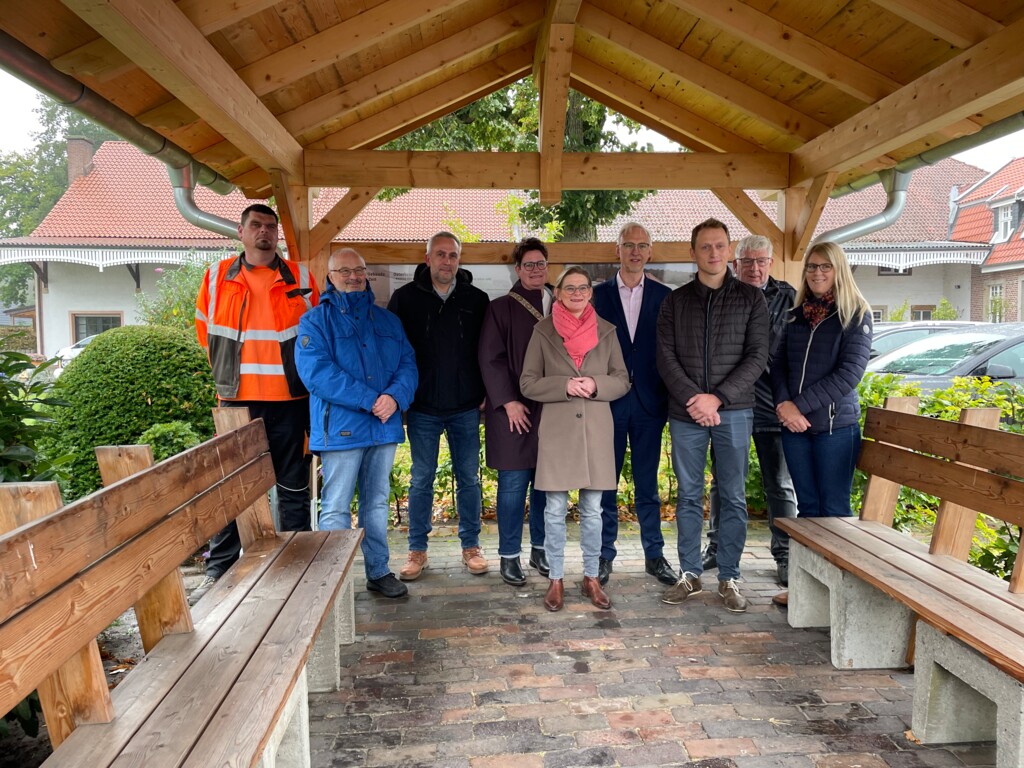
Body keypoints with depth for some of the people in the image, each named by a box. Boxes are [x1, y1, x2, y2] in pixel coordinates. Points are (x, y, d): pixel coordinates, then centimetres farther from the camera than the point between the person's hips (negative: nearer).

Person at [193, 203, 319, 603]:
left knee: (293, 489, 8)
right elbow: (206, 331, 18)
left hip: (290, 401, 0)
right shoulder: (217, 277, 6)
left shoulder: (301, 278, 3)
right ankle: (218, 570, 19)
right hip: (237, 401, 1)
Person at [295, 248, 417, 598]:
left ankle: (379, 572, 27)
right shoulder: (315, 320, -1)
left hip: (384, 427, 5)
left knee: (377, 504, 15)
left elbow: (407, 363, 6)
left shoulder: (387, 320, 14)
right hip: (340, 429, -5)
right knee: (336, 509, 0)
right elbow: (316, 372, -15)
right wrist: (370, 400, -20)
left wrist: (395, 396, -16)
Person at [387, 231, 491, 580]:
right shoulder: (405, 297, 1)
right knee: (421, 480, 8)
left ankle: (470, 545, 24)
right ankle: (417, 550, 20)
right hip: (423, 407, -1)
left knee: (468, 478, 9)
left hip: (466, 407, 1)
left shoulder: (477, 299, 3)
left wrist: (485, 393, 0)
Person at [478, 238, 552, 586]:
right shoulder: (501, 308, 2)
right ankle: (509, 556, 12)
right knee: (513, 484, 0)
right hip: (514, 411, -4)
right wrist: (508, 402, -11)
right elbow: (490, 359, -4)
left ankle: (540, 548, 24)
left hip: (552, 409, 4)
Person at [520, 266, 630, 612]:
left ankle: (591, 578, 25)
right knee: (555, 511, 6)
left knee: (592, 511, 11)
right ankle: (556, 580, 20)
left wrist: (596, 385, -13)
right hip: (556, 431, -1)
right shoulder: (543, 331, 0)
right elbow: (527, 383, -1)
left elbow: (622, 380, 7)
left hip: (596, 430, 2)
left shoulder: (606, 331, 5)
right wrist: (564, 386, -16)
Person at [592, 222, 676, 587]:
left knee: (648, 484, 9)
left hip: (649, 402, 1)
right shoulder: (598, 293, 4)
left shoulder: (664, 296, 6)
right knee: (605, 483, 6)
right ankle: (604, 556, 18)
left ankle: (654, 554, 21)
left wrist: (668, 398, -2)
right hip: (607, 401, 0)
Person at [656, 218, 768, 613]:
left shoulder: (751, 298, 6)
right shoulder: (675, 301, 9)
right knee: (689, 497, 7)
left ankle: (729, 578, 16)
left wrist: (718, 398, -12)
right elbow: (666, 358, 2)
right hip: (685, 413, 1)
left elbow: (757, 356, -2)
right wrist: (694, 399, -12)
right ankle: (690, 574, 18)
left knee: (733, 498, 4)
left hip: (734, 411, -1)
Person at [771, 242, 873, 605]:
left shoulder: (855, 314, -2)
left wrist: (802, 405, -14)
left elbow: (850, 373, -11)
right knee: (807, 506, 10)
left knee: (834, 508, 1)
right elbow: (779, 364, 10)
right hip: (794, 425, 4)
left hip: (835, 424, -4)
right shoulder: (796, 315, 12)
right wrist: (784, 404, -8)